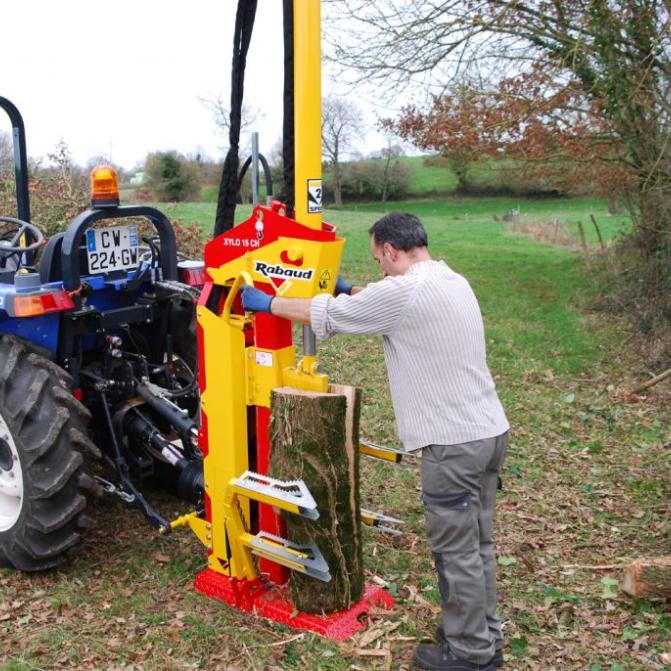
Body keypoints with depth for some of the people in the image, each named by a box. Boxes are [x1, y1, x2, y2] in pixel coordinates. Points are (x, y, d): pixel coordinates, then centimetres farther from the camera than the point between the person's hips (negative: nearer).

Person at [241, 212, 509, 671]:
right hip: (489, 431, 9)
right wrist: (349, 290, 36)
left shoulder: (403, 292, -17)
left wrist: (265, 303, 7)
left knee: (456, 550, 5)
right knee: (477, 543, 19)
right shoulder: (452, 282, 12)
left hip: (454, 443, -9)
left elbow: (324, 315, -7)